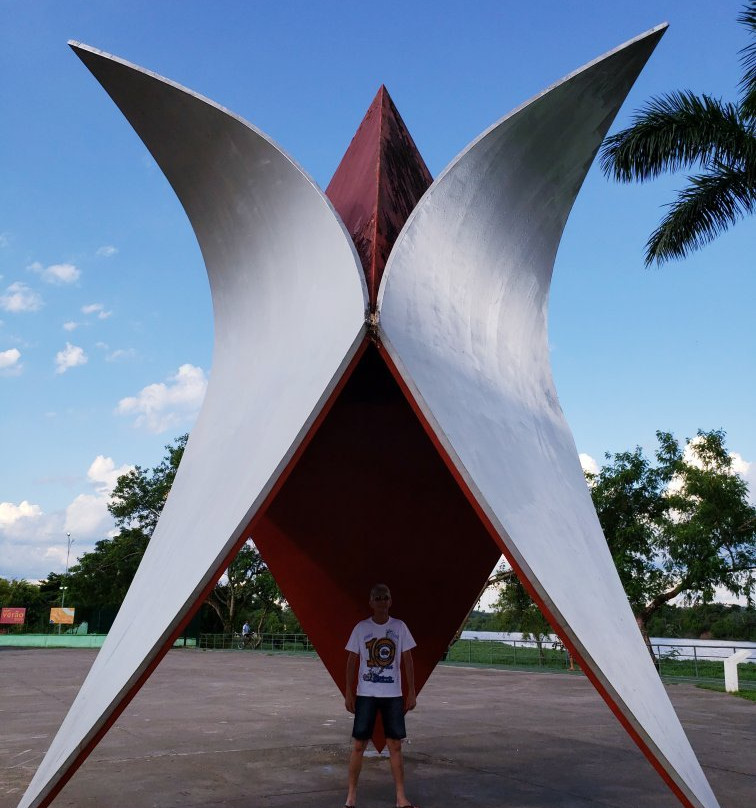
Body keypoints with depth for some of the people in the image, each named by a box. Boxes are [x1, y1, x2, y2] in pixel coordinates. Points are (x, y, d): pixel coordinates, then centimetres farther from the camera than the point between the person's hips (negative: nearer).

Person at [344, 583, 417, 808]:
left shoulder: (399, 627, 1)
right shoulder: (361, 628, -2)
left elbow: (407, 661, 4)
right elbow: (352, 661, 2)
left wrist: (412, 692, 1)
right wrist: (348, 693, -2)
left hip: (394, 694, 1)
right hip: (365, 694, -1)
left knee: (395, 744, 4)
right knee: (359, 744, 2)